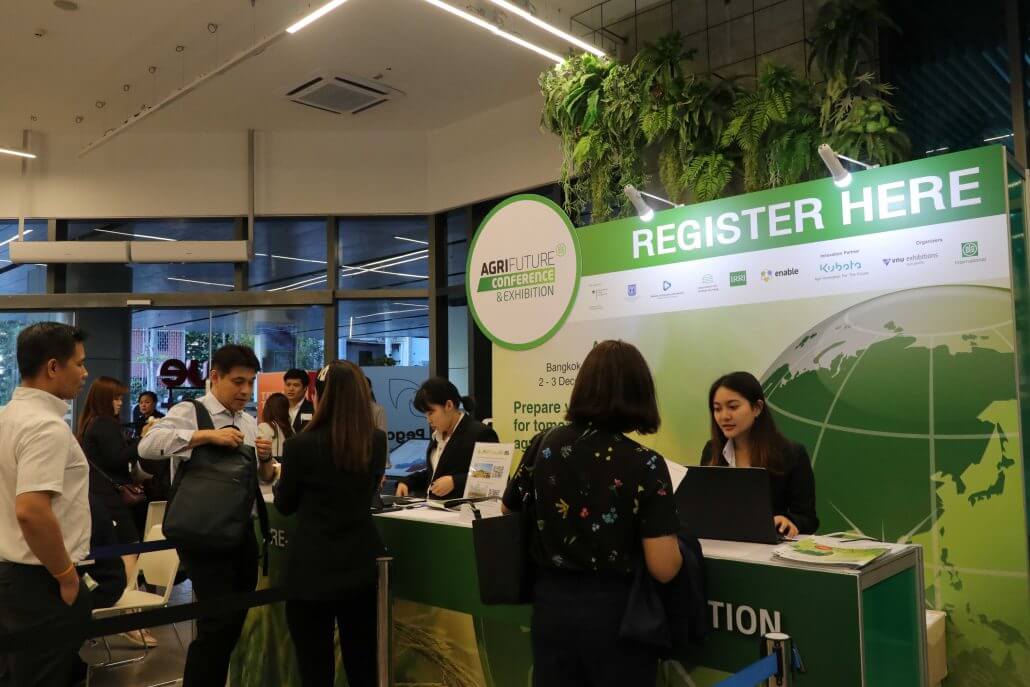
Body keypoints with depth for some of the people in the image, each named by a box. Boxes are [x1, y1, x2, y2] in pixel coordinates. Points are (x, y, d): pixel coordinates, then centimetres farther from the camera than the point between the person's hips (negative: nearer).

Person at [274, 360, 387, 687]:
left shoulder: (301, 444, -15)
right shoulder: (377, 442, -4)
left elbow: (285, 505, 1)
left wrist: (283, 477, 21)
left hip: (313, 569, -4)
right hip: (361, 566, 4)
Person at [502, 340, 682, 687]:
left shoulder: (544, 445, -6)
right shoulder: (645, 464, -17)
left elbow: (509, 513, 8)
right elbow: (664, 568, -18)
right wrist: (671, 535, 2)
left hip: (552, 604, 3)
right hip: (617, 611, -3)